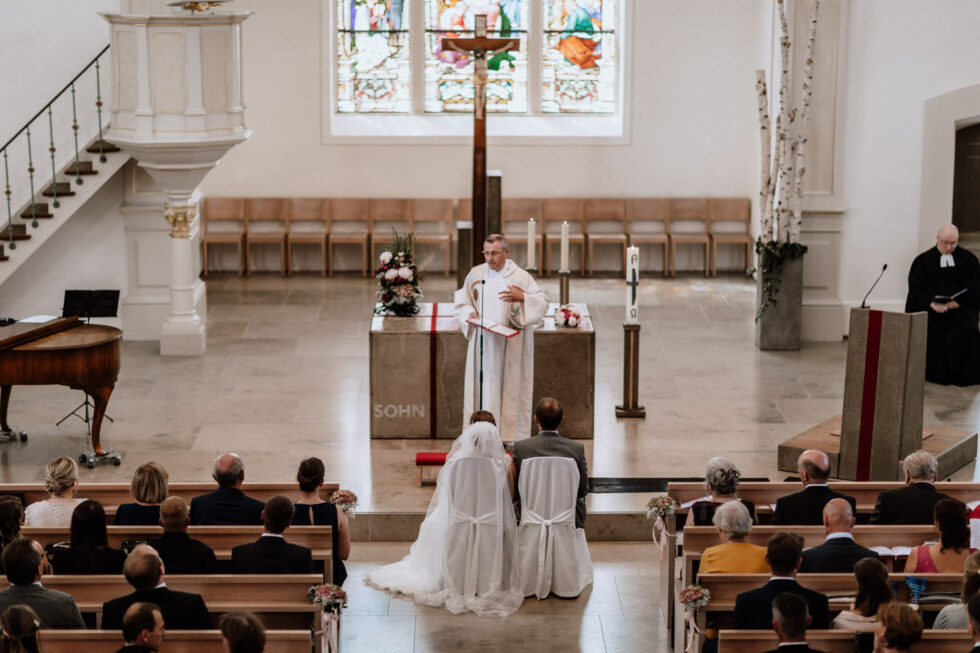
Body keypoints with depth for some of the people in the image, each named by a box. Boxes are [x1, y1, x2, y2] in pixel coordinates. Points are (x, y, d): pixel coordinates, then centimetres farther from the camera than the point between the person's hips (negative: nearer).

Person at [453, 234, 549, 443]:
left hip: (509, 345, -2)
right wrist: (469, 313, -3)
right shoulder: (475, 274, 7)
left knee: (509, 386, -2)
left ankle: (510, 433, 3)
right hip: (483, 343, 2)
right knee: (482, 384, -1)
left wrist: (522, 297, -20)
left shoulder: (521, 277, -1)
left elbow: (542, 302, -3)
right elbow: (461, 301, 17)